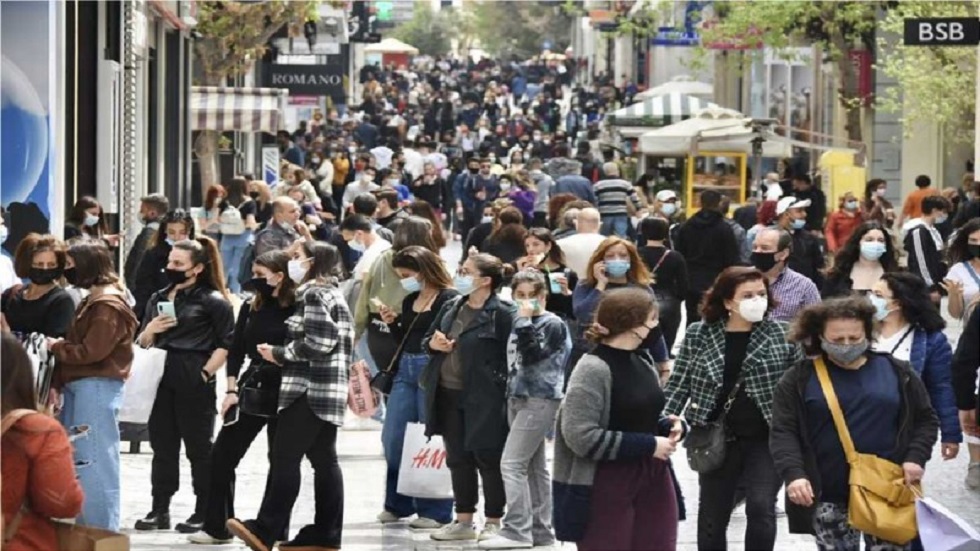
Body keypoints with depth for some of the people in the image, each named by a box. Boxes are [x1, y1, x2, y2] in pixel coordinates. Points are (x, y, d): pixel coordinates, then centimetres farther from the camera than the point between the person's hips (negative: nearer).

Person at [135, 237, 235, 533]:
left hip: (194, 383, -6)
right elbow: (141, 344, 19)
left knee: (198, 447, 0)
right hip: (161, 380, 6)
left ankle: (203, 512, 6)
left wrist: (206, 373, -14)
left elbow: (227, 342, -7)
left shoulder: (212, 301, -3)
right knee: (162, 445, 8)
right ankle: (159, 510, 13)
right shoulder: (158, 298, 15)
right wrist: (149, 330, -3)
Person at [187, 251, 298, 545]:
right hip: (251, 387, 6)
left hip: (282, 391, -6)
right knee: (222, 455, 3)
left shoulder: (296, 309, -10)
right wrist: (232, 390, 1)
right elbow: (236, 350, 8)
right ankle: (216, 526, 10)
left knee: (280, 461, 4)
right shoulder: (251, 308, 7)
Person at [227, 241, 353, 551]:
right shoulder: (332, 293, 20)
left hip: (309, 389, -10)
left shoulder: (314, 294, -10)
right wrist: (284, 354, 11)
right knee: (324, 460, 7)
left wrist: (278, 354, -8)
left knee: (285, 458, -12)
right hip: (328, 390, 10)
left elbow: (317, 342, -20)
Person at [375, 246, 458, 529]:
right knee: (393, 439, 7)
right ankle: (398, 503, 20)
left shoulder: (448, 299, -9)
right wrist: (392, 323, 4)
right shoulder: (409, 301, 14)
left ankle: (435, 511, 6)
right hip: (405, 371, 8)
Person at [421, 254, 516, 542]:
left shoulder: (502, 314, -13)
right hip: (448, 394, 8)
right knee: (458, 459, 14)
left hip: (483, 399, -8)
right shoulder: (452, 308, 10)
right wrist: (433, 343, -2)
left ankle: (493, 522, 11)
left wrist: (499, 390, -19)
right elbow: (427, 339, 21)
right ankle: (464, 521, 23)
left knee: (489, 460, 2)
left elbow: (510, 356, -15)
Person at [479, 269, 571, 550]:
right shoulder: (522, 322, 15)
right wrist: (509, 395, 18)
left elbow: (532, 354, -19)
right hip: (518, 399, 8)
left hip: (540, 400, -8)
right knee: (534, 467, 10)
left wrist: (524, 320, -17)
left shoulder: (552, 324, -7)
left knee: (512, 463, -14)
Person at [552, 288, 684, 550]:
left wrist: (671, 425, -1)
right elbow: (581, 436, -23)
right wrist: (647, 445, -20)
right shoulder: (593, 369, -17)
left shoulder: (642, 363, 8)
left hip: (654, 480, 8)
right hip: (606, 489, -8)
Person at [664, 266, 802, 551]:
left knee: (761, 507, -17)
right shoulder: (698, 335, 0)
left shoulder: (782, 334, -2)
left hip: (766, 439, -2)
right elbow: (678, 384, 3)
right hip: (718, 441, 2)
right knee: (712, 517, 10)